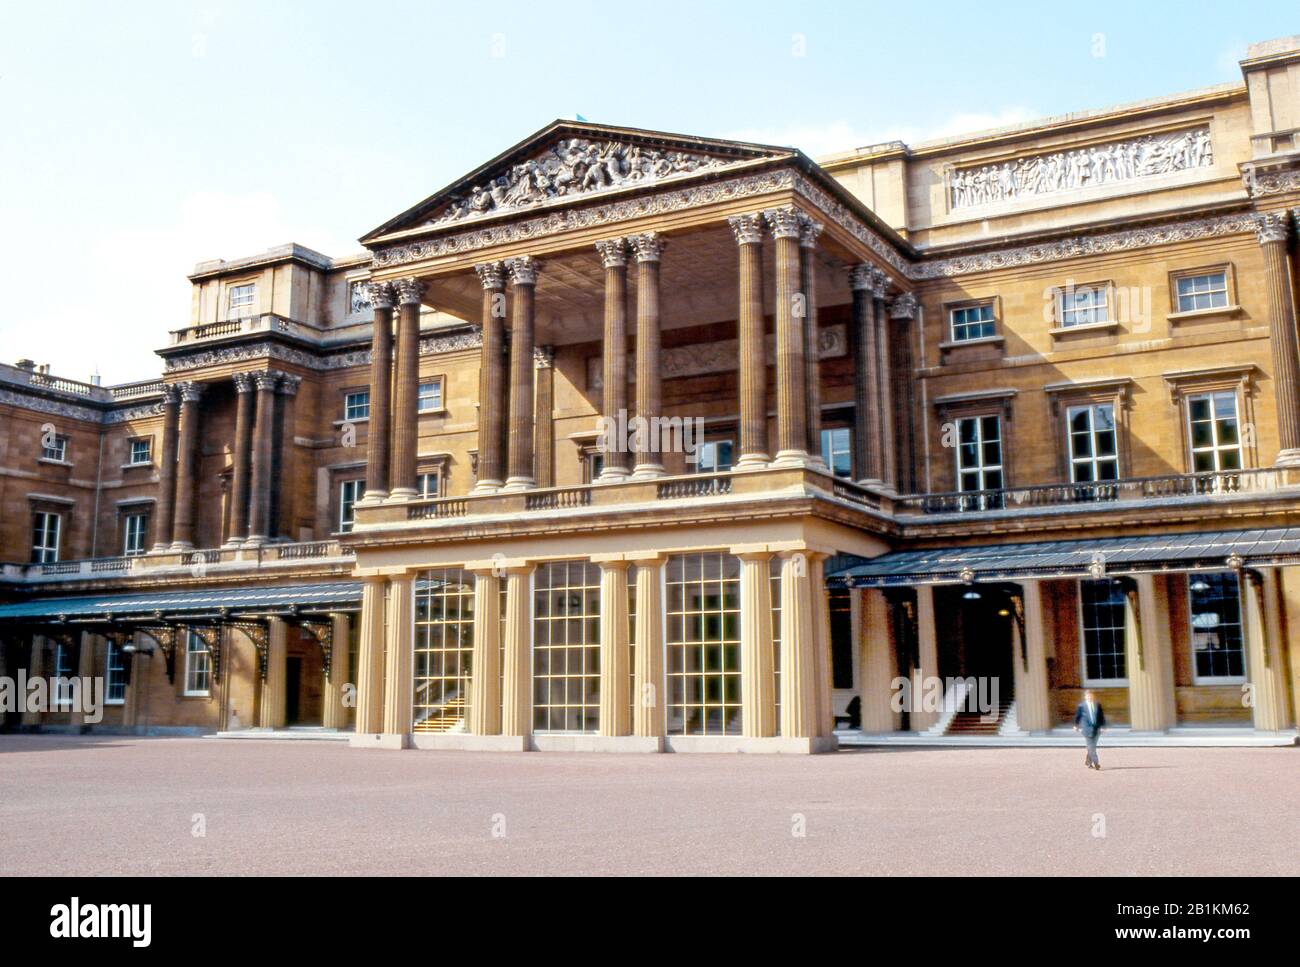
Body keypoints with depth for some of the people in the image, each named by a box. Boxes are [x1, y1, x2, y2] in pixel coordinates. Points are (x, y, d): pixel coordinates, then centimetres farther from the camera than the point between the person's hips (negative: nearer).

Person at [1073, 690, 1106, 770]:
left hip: (1096, 728, 4)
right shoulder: (1081, 705, -2)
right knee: (1091, 747, -7)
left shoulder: (1097, 705, 6)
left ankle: (1088, 761, 30)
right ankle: (1096, 764, -8)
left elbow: (1101, 716, 10)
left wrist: (1102, 726, 4)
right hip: (1087, 728, -4)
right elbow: (1077, 716, 8)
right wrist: (1076, 726, 15)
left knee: (1092, 746, 11)